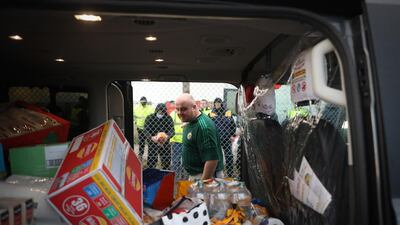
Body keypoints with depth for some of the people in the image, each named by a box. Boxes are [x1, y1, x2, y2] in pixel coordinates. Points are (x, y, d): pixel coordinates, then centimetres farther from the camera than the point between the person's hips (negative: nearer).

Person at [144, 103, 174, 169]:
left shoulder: (168, 118, -2)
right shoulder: (149, 118, -6)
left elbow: (171, 130, -11)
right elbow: (146, 130, -14)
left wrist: (167, 136, -33)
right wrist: (152, 137, -34)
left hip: (165, 143, 2)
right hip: (152, 143, -1)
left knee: (166, 161, 10)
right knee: (151, 162, 2)